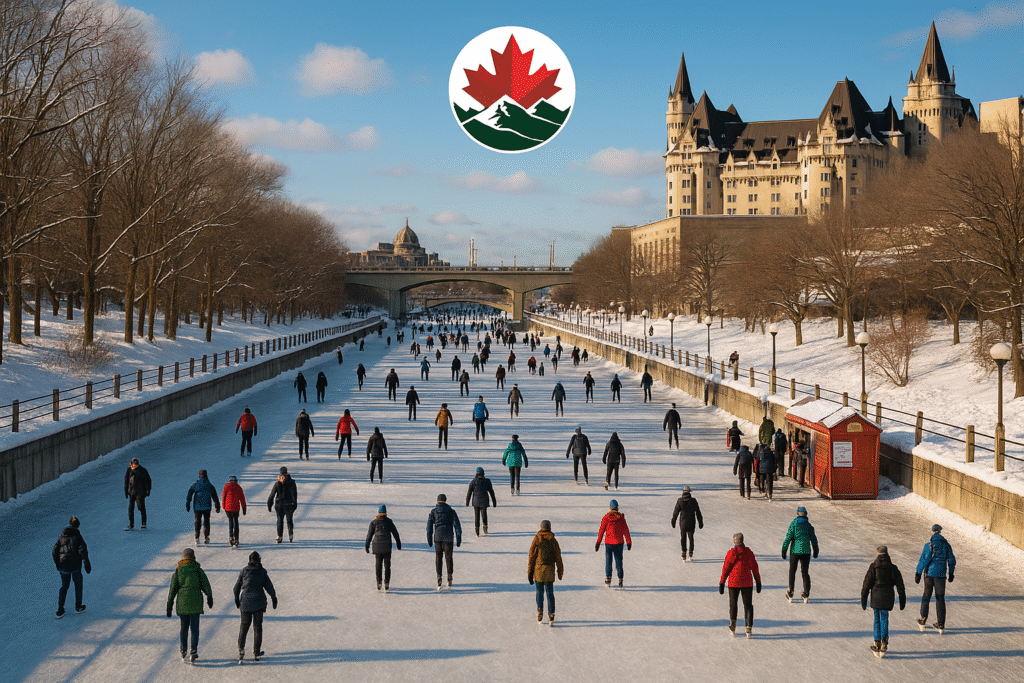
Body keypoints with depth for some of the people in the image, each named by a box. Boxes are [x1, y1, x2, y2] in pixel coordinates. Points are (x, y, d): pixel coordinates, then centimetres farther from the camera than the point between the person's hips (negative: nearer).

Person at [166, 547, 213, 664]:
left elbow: (172, 589, 1)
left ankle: (183, 652, 21)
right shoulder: (198, 570, -2)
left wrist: (169, 606, 5)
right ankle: (193, 651, -13)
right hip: (195, 602, -2)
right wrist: (210, 598, 14)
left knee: (184, 627, 15)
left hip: (182, 602, 2)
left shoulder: (177, 571, 2)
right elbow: (206, 586, 0)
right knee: (194, 627, 1)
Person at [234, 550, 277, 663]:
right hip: (259, 603, -1)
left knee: (244, 625, 12)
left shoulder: (244, 571, -1)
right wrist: (274, 598, 12)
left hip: (245, 602, 1)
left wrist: (237, 599, 19)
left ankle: (241, 648, 0)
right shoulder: (262, 571, -3)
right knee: (257, 626, 7)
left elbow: (237, 586, 6)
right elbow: (269, 586, 0)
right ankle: (256, 652, 8)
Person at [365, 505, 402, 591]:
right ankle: (386, 583, -4)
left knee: (378, 566, 11)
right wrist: (398, 544, 13)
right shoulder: (389, 522, 1)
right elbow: (395, 533, 4)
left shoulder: (374, 523, 2)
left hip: (377, 547, 1)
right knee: (387, 566, 5)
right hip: (387, 548, -1)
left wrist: (367, 546, 10)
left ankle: (379, 583, 9)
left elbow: (369, 535, 3)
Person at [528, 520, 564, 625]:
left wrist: (529, 574, 3)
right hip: (550, 571, 1)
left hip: (538, 570, -1)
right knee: (550, 593, 5)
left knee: (539, 593, 11)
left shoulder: (536, 540, -6)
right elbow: (558, 557, 3)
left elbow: (531, 557, -4)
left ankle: (540, 615, 12)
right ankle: (551, 616, 0)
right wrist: (560, 572, 13)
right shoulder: (553, 541, -2)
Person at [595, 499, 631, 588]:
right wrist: (629, 542, 8)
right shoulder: (621, 517, -4)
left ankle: (608, 578, -3)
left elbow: (601, 530, -3)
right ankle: (620, 581, 5)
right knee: (619, 561, 8)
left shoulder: (606, 518, -4)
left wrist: (598, 543, 2)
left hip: (608, 542, -1)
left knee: (608, 561, 8)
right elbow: (626, 530, 0)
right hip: (619, 542, 1)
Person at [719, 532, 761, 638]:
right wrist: (758, 582, 10)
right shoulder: (748, 552, 0)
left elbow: (726, 569, -6)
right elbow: (754, 567, 2)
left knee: (733, 603, 16)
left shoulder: (731, 553, -7)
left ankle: (733, 624, 7)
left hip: (734, 582, -1)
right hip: (747, 582, 1)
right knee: (748, 605, 5)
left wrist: (722, 583, 0)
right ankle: (749, 628, -5)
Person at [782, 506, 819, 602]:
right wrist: (815, 551, 17)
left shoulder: (793, 523, -6)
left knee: (792, 572, 10)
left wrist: (784, 551, -5)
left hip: (795, 551, -2)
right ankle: (806, 593, 1)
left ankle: (790, 594, 12)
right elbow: (813, 539, 6)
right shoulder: (808, 525, 3)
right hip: (806, 551, 2)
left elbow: (788, 538, -9)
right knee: (805, 572, 9)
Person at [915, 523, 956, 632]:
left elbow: (923, 560, -12)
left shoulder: (929, 545, -9)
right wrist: (951, 573, 20)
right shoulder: (946, 545, 2)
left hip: (929, 574, -2)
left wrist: (918, 573, -7)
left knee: (926, 596, 13)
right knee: (940, 599, 7)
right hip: (941, 574, 2)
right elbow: (951, 560, 9)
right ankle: (940, 624, 7)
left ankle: (923, 620, 14)